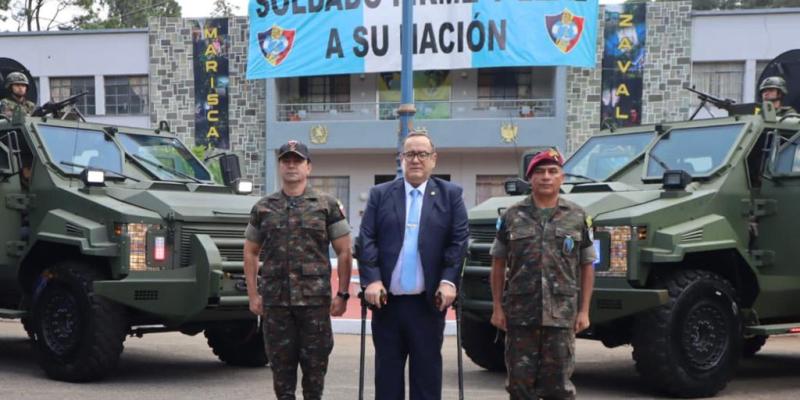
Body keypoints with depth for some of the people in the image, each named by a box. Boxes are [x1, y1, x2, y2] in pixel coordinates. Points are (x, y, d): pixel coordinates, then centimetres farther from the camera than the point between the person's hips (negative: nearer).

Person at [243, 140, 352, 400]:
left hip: (315, 300, -2)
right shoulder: (262, 208, 9)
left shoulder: (328, 206, 2)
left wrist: (342, 294, -4)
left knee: (315, 363, 4)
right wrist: (253, 295, 6)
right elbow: (250, 253, 13)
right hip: (275, 301, 2)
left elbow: (344, 252, 2)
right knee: (281, 364, 8)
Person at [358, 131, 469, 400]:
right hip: (387, 300, 1)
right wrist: (371, 280, -10)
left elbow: (459, 241, -1)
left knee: (427, 371, 6)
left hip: (429, 301, -1)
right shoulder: (380, 194, 8)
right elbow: (367, 240, 1)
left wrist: (449, 280, -12)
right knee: (387, 371, 9)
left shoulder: (450, 195, 6)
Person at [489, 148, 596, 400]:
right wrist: (497, 307, 2)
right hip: (519, 313, 0)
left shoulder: (577, 217, 5)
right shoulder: (512, 217, 4)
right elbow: (498, 264, 8)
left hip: (561, 314, 0)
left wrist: (583, 311, 1)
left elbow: (586, 266, 7)